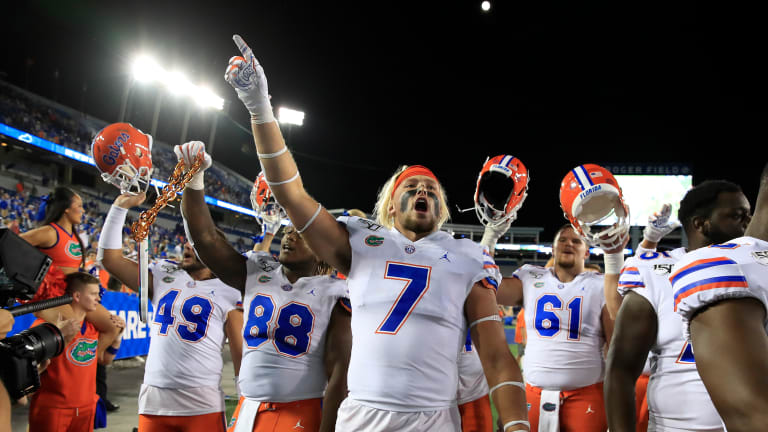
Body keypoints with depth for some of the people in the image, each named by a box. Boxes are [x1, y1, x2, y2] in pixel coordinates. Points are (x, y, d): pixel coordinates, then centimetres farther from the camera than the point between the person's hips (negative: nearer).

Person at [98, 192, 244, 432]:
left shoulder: (229, 292, 1)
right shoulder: (163, 277, 12)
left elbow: (240, 352, -1)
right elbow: (111, 259, 9)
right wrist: (120, 207, 5)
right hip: (153, 399, 4)